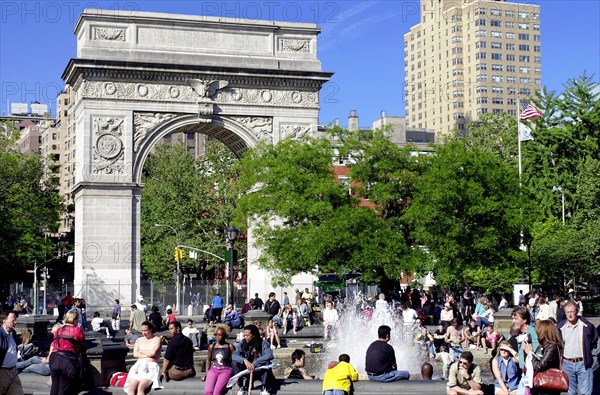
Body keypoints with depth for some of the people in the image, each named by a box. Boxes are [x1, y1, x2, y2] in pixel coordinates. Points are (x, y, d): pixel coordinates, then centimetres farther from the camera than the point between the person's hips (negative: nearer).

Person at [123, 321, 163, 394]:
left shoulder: (157, 339, 8)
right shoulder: (139, 340, 22)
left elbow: (153, 353, -7)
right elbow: (135, 354, 8)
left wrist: (141, 351, 8)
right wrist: (148, 355, -2)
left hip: (151, 366, -4)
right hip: (139, 366, 4)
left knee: (140, 388, -31)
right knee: (131, 388, -25)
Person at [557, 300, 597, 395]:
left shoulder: (586, 325, -4)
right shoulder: (561, 326, 0)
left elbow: (595, 337, 13)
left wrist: (588, 350, 9)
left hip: (583, 363, -2)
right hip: (567, 364, 2)